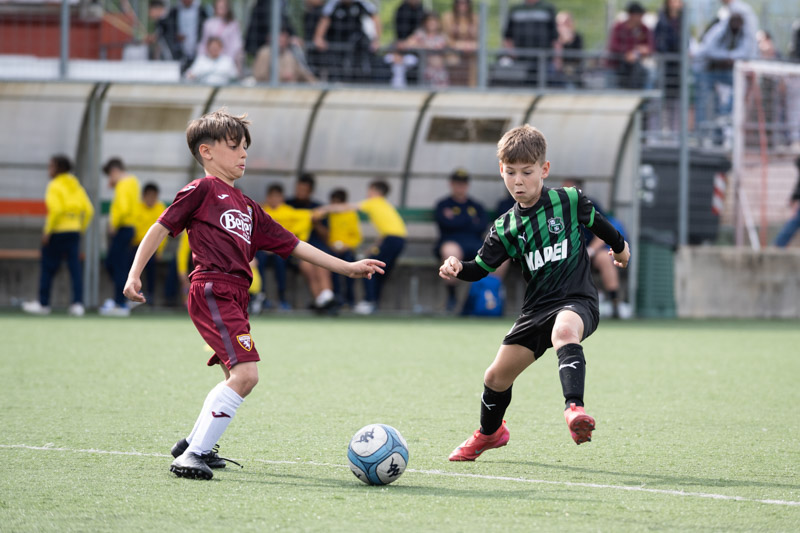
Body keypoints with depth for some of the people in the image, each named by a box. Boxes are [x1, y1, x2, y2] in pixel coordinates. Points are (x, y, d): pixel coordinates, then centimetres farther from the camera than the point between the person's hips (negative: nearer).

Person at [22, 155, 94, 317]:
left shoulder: (55, 186, -9)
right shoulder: (76, 186, 11)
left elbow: (56, 209, -21)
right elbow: (88, 209, 6)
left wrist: (47, 230, -15)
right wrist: (81, 228, 13)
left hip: (58, 231, -6)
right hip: (74, 230, 6)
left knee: (48, 268, 3)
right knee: (75, 267, 3)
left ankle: (43, 303, 8)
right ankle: (78, 303, -3)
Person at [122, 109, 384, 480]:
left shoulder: (247, 207, 24)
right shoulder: (202, 190, 2)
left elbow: (293, 246, 25)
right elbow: (161, 228, 0)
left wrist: (347, 268, 22)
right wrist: (135, 274, -9)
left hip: (235, 297, 9)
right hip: (213, 291, -9)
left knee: (236, 376, 16)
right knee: (245, 373, -20)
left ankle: (193, 444, 31)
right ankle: (193, 455, -21)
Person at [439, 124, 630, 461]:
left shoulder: (569, 202, -4)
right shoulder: (505, 228, 2)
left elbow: (598, 224, 15)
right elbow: (481, 267, -1)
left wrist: (619, 247, 31)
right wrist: (457, 268, -22)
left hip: (577, 300, -5)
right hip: (537, 308, 5)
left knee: (564, 332, -41)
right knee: (497, 376, 9)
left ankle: (574, 408, -56)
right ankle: (489, 433, 40)